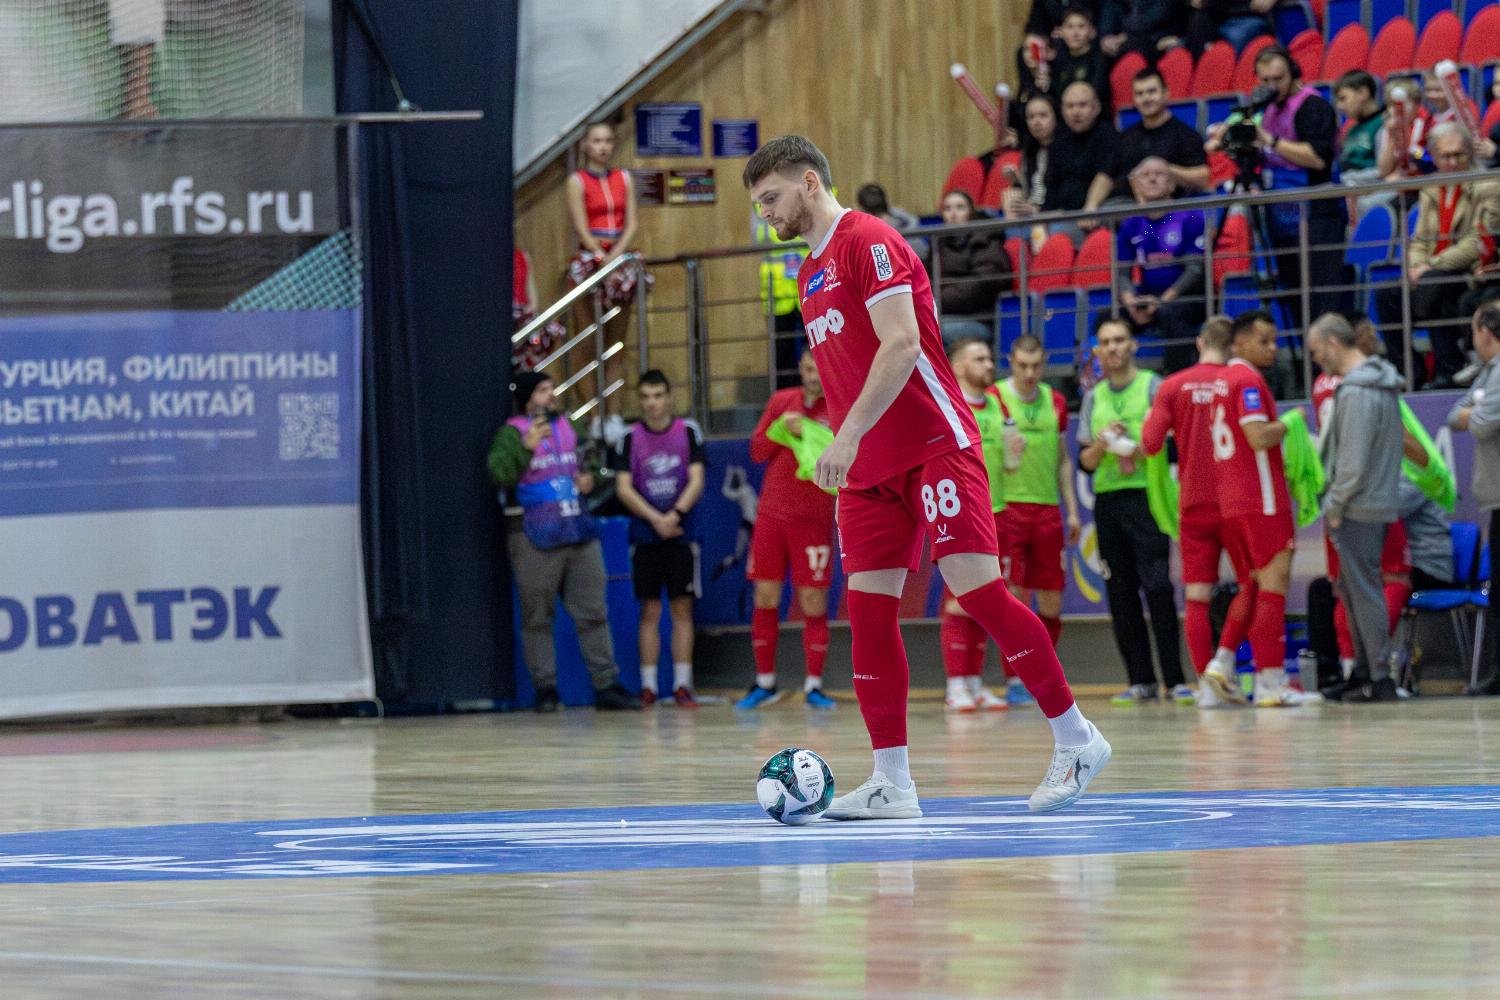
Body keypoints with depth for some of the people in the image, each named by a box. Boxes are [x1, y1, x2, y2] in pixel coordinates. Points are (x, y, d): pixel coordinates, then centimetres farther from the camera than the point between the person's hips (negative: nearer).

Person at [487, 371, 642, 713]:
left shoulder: (568, 427, 14)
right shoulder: (513, 432, -5)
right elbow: (499, 473, -21)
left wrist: (589, 477, 7)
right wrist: (526, 446, -31)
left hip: (579, 531, 6)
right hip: (536, 539, -6)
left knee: (593, 612, 6)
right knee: (537, 617, 1)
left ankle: (606, 685, 9)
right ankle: (545, 688, 8)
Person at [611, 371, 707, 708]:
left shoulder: (688, 431, 3)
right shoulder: (630, 438, 3)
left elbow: (696, 481, -3)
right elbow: (623, 488, -3)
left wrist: (675, 515, -19)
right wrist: (656, 519, -15)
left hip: (682, 533, 0)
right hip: (645, 536, 0)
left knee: (682, 609, -1)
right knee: (650, 610, 1)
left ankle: (682, 685, 0)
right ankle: (648, 686, 3)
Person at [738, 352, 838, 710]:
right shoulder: (781, 402, 9)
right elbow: (756, 450, 9)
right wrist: (783, 430, -9)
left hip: (813, 520, -3)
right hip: (771, 515, 3)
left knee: (813, 601, -4)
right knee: (765, 598, 4)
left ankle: (814, 685, 4)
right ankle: (764, 682, 13)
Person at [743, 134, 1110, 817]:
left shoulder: (869, 242, -8)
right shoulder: (811, 274, 20)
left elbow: (901, 345, -18)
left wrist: (849, 435, -23)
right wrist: (846, 461, 18)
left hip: (934, 446, -9)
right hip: (870, 471, 9)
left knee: (975, 587, -13)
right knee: (869, 608, -1)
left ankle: (1075, 739, -3)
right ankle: (891, 782, -2)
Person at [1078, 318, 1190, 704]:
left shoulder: (1153, 387, 3)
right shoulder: (1094, 398, 16)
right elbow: (1085, 462, 13)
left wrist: (1138, 449, -18)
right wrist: (1100, 445, -7)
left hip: (1146, 495, -5)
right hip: (1107, 500, 5)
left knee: (1158, 588, -12)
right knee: (1121, 593, 3)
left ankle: (1175, 679, -11)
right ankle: (1141, 681, 7)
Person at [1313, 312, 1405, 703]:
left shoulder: (1356, 392, -17)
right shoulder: (1384, 385, 14)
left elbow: (1353, 461, -21)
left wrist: (1334, 505, -11)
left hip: (1358, 507, -10)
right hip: (1381, 502, 10)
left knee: (1364, 589, -5)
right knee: (1352, 587, 16)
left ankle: (1379, 678, -4)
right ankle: (1364, 670, 21)